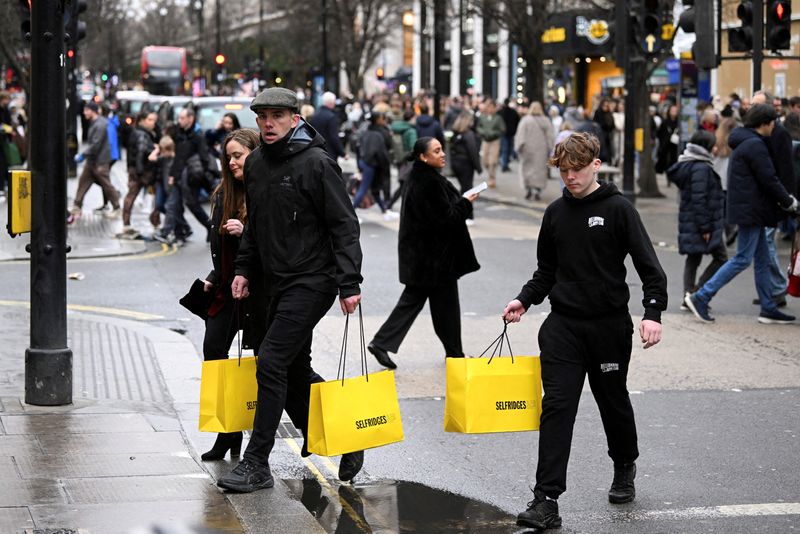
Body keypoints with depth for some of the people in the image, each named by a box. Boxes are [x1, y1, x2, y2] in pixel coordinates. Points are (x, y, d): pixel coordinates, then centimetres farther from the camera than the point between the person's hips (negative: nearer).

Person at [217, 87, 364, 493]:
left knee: (271, 362, -13)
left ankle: (256, 464, -7)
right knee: (294, 371, 14)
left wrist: (349, 284, -19)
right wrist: (244, 268, 14)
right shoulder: (255, 164, 9)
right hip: (278, 281, 8)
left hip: (313, 280, -8)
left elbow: (345, 226, -14)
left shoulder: (316, 163, -13)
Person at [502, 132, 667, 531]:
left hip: (610, 325, -2)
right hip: (562, 326, 3)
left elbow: (649, 265, -9)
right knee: (556, 407, -8)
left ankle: (624, 468, 42)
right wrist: (524, 300, 2)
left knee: (614, 402, 13)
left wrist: (653, 312, -22)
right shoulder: (555, 213, 8)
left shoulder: (618, 209, -5)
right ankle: (546, 499, -11)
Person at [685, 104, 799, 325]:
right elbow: (769, 180, -17)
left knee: (762, 260, 13)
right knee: (743, 259, -7)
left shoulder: (743, 142, 15)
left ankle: (768, 309, 17)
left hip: (749, 210, 10)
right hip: (751, 211, -10)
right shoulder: (755, 145, -17)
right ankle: (700, 298, -7)